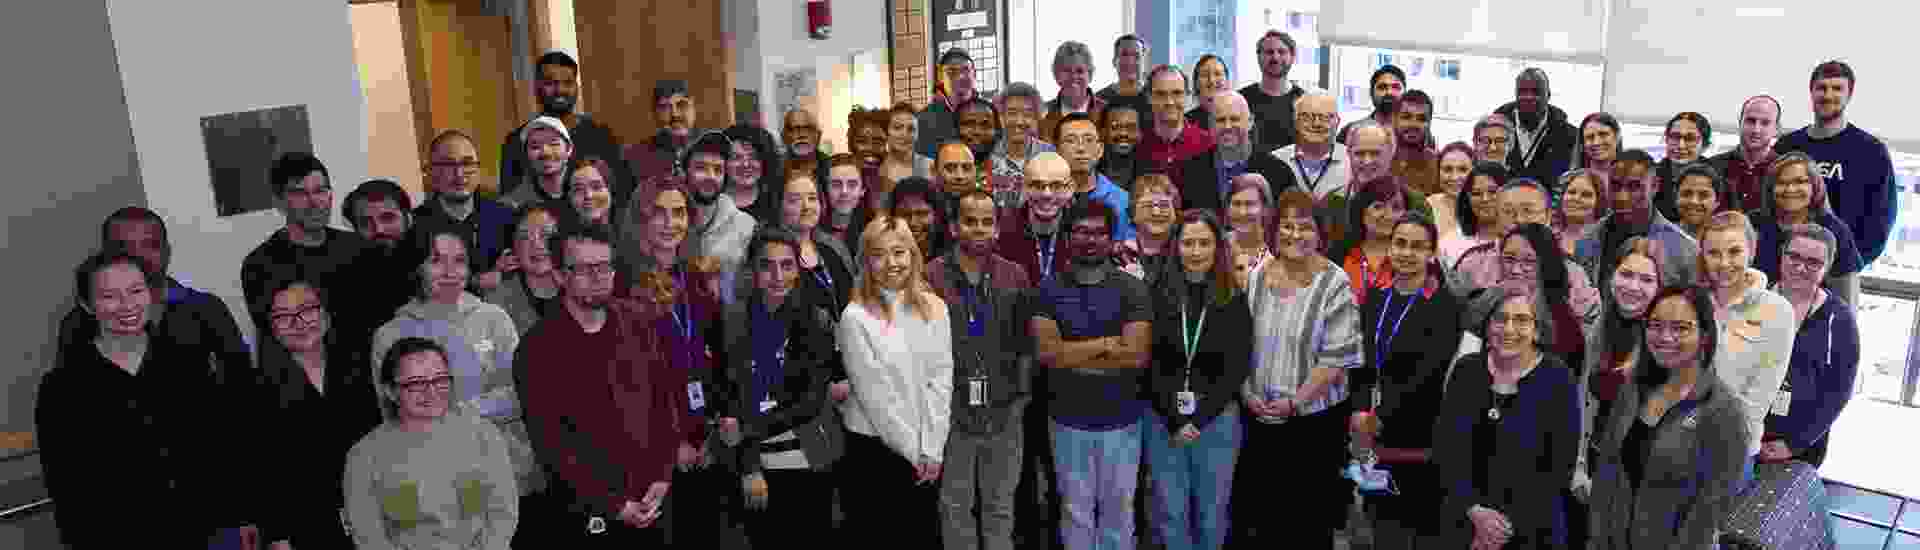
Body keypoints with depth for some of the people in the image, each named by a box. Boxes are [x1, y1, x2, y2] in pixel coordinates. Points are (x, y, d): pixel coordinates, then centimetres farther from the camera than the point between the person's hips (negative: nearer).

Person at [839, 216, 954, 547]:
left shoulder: (934, 308, 2)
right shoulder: (856, 317, -11)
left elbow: (941, 379, -1)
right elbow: (873, 393, -12)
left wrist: (931, 448, -8)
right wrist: (912, 451, -11)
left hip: (928, 450, 4)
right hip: (874, 447, -3)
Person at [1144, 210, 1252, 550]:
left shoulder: (1235, 301, -1)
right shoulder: (1158, 296, -2)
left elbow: (1237, 368, -4)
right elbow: (1151, 364, -3)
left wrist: (1199, 418, -11)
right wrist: (1174, 419, -11)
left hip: (1217, 420, 0)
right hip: (1163, 420, 0)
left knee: (1210, 515, 11)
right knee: (1171, 514, 8)